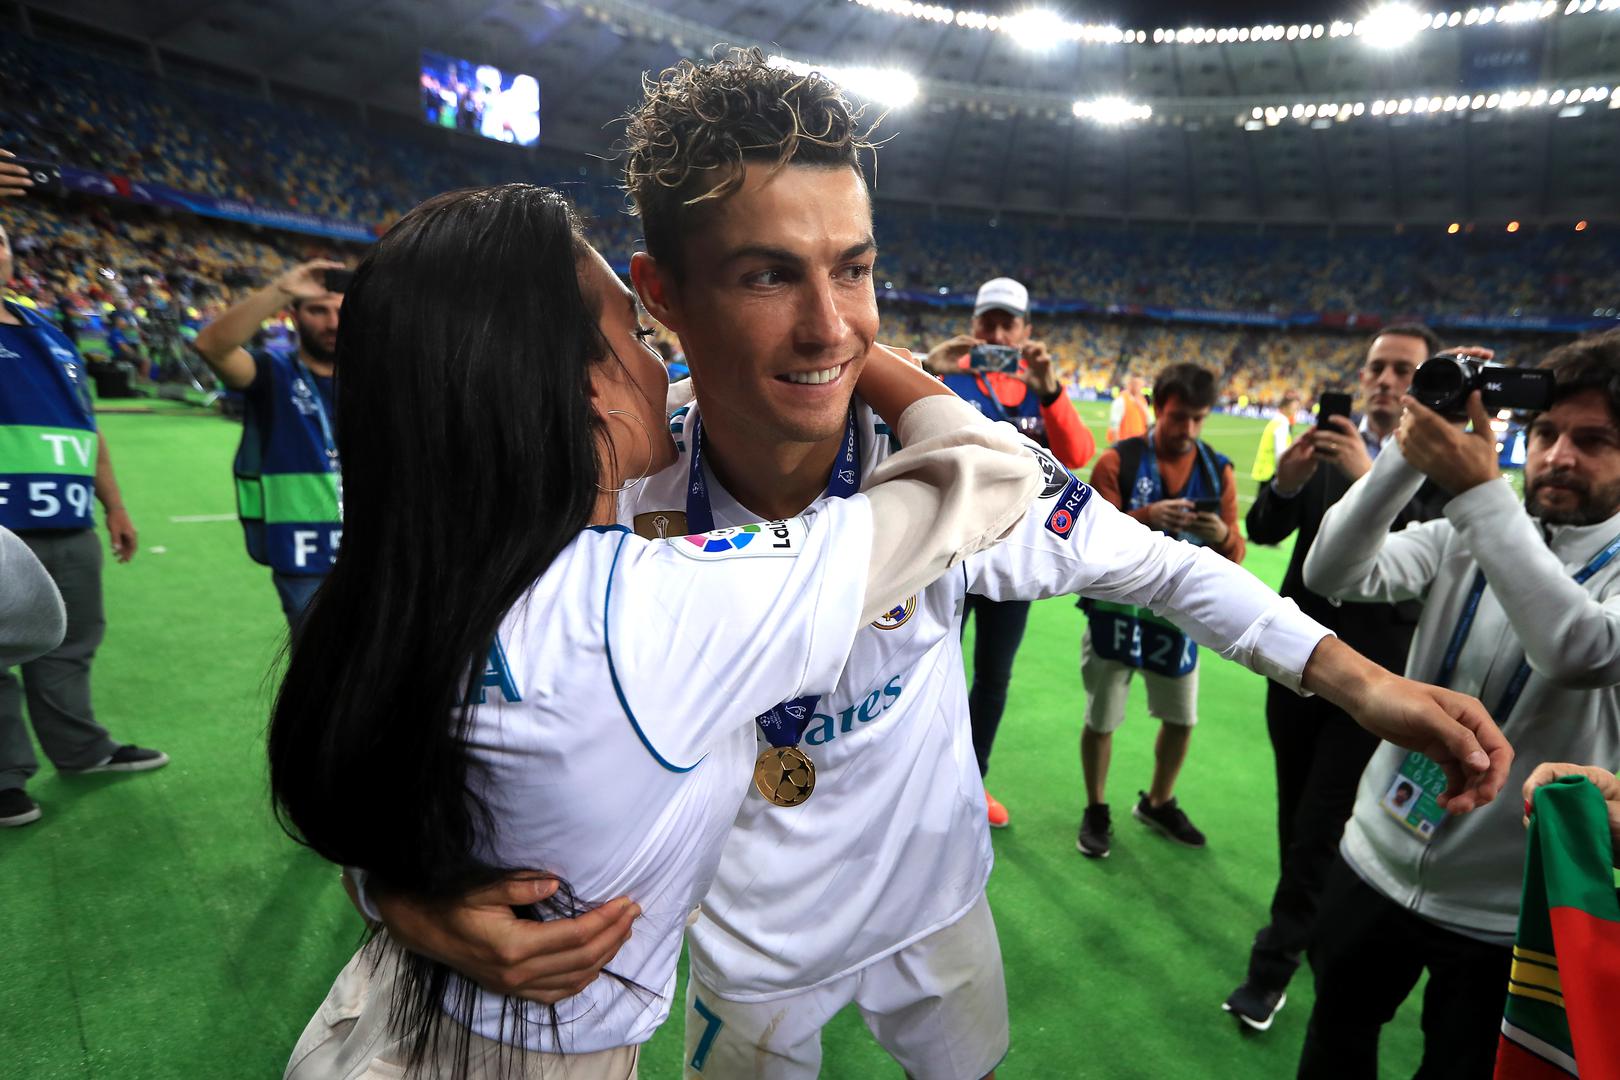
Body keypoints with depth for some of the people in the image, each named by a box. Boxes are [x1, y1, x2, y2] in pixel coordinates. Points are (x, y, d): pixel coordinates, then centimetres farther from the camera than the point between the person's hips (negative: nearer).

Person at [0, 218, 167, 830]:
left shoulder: (52, 336, 18)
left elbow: (85, 428, 21)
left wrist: (114, 504, 20)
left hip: (71, 528, 6)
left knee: (70, 646, 17)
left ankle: (80, 750, 32)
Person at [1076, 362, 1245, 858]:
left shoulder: (1218, 469, 0)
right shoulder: (1119, 459, -10)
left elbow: (1235, 555, -2)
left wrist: (1221, 536, -25)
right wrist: (1146, 518, -32)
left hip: (1179, 616, 3)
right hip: (1117, 612, -3)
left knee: (1182, 718, 15)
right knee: (1101, 720, 8)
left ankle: (1157, 803, 41)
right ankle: (1096, 811, 31)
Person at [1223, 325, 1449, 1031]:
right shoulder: (1326, 445, 1)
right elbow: (1263, 531, -6)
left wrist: (1371, 478, -32)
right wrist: (1285, 483, -26)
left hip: (1373, 672, -3)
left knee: (1321, 825, 1)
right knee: (1296, 813, 16)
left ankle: (1273, 967, 16)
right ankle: (1318, 933, 38)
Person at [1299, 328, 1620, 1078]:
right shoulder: (1467, 535, -3)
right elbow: (1331, 574, -17)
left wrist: (1478, 488, -36)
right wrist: (1407, 454, -27)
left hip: (1501, 911, -2)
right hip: (1376, 862, 3)